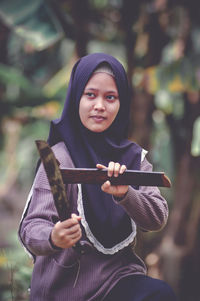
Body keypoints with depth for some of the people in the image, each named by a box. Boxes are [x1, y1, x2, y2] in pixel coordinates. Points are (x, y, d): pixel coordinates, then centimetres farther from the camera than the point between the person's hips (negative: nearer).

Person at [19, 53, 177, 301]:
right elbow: (32, 227, -15)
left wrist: (124, 194, -23)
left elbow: (158, 219, -3)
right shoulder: (59, 157, -6)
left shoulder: (134, 156, 8)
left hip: (118, 275, 4)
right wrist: (53, 238, -38)